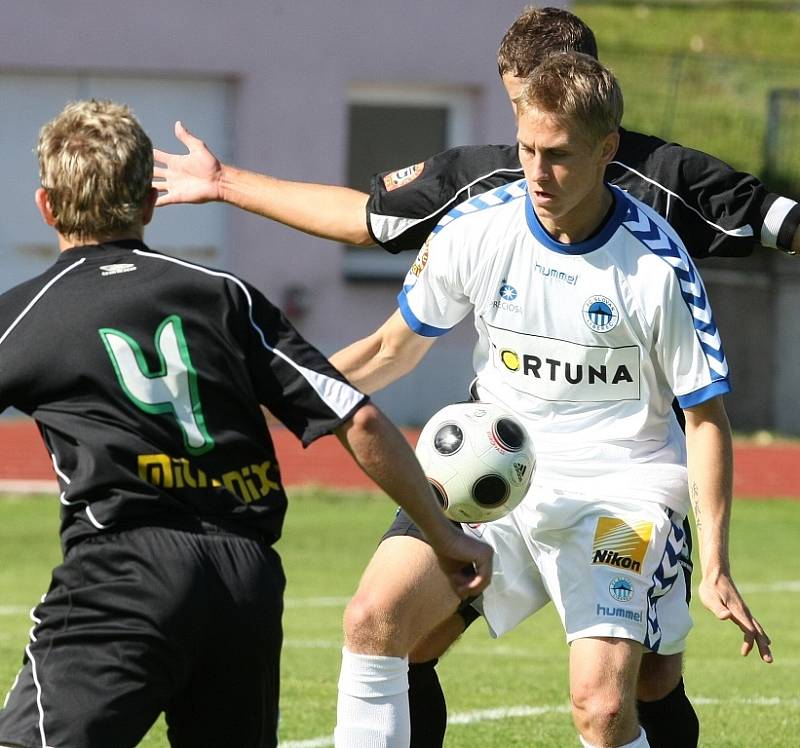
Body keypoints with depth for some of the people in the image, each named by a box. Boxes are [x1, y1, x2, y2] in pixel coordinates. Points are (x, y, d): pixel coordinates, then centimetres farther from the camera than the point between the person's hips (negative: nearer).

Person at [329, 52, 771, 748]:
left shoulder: (656, 265, -16)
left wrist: (716, 568, -11)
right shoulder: (475, 228, -6)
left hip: (620, 492, -4)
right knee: (373, 617, -14)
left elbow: (705, 416, -6)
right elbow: (393, 349, 11)